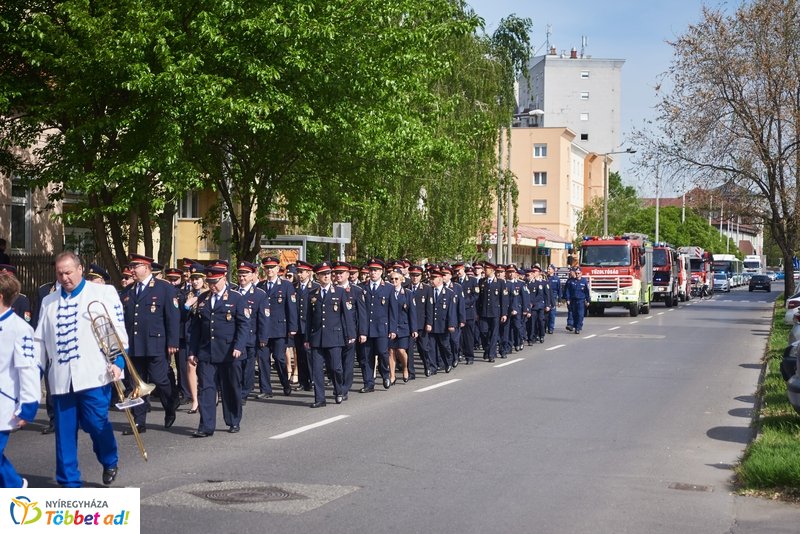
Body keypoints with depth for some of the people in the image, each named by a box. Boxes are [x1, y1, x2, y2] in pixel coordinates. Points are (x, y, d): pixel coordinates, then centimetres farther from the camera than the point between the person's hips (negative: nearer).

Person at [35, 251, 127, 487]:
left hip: (94, 375, -4)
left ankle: (110, 463, 23)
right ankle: (69, 483, 13)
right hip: (60, 378, 4)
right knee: (65, 430, 4)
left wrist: (117, 361, -10)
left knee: (96, 423, -6)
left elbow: (118, 330, 0)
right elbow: (40, 340, 18)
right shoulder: (48, 302, 16)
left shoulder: (104, 293, 3)